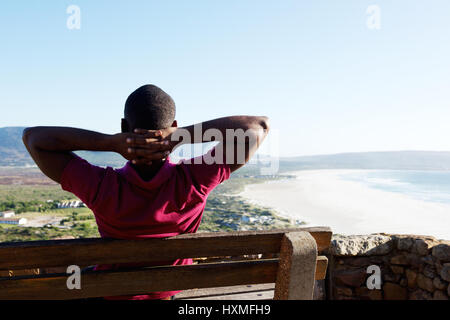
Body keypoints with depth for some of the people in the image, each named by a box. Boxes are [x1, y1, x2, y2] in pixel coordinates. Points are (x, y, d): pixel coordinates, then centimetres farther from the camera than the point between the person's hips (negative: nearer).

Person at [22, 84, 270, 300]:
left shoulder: (103, 188, -34)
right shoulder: (193, 182, -33)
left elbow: (32, 136, -22)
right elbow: (260, 126, -26)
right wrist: (180, 137, -35)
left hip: (110, 292, -1)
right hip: (169, 294, 2)